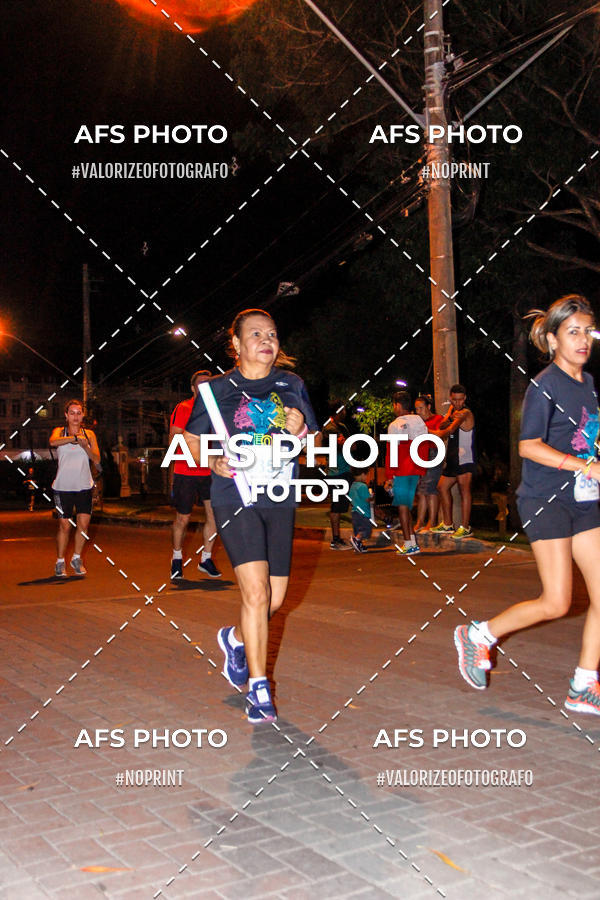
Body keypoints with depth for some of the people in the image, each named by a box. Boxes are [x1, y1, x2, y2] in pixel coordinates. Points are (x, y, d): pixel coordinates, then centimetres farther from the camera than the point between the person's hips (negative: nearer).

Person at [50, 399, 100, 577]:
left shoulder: (89, 434, 10)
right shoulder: (59, 431, 5)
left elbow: (97, 459, 1)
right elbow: (53, 442, -19)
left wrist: (85, 446, -16)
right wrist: (75, 438, -28)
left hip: (84, 486, 2)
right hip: (63, 487, -2)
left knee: (83, 523, -3)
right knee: (64, 526, -1)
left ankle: (76, 558, 17)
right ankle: (60, 562, 15)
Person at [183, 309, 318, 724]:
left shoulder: (292, 385, 10)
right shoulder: (217, 389, 3)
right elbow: (190, 439, 12)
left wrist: (300, 430, -7)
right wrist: (213, 461, -7)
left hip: (280, 502, 4)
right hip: (236, 499, -4)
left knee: (275, 599, 7)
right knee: (256, 591, -16)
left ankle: (235, 639, 40)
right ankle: (259, 689, -2)